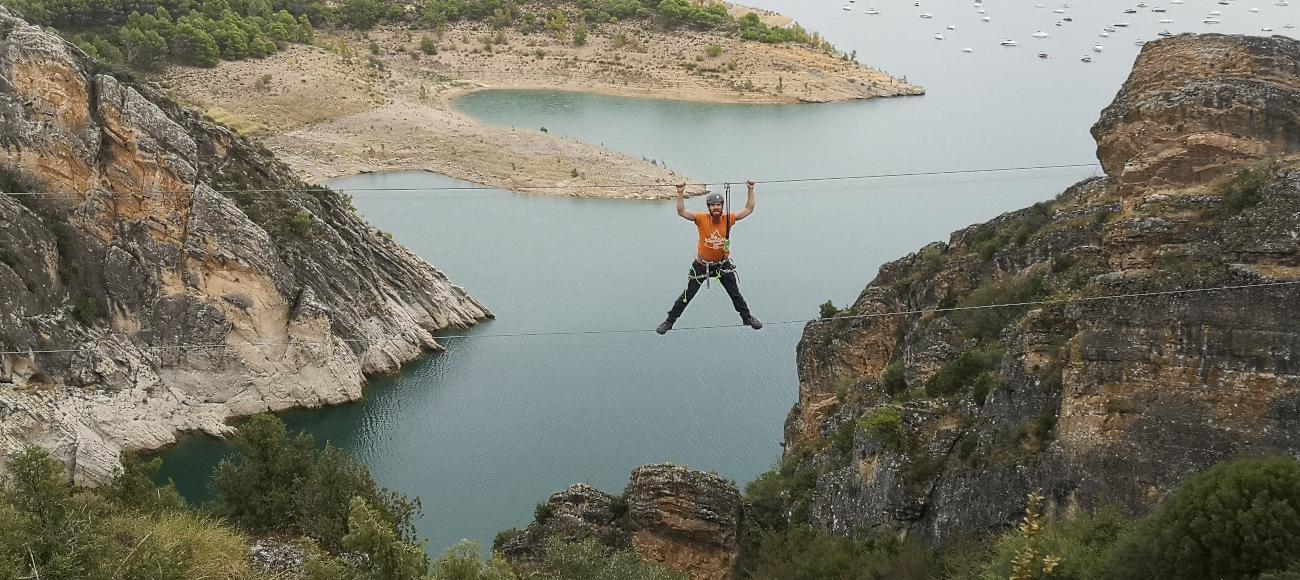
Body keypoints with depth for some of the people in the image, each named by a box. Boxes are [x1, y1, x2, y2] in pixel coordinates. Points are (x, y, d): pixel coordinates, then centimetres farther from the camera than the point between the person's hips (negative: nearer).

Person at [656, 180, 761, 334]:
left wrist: (751, 190, -15)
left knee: (736, 294, 15)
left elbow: (748, 209, -6)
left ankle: (747, 318, 35)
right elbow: (681, 212, -24)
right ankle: (669, 321, 17)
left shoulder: (728, 219, -11)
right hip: (702, 265, -2)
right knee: (687, 295, 6)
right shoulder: (702, 219, -17)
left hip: (723, 264, 2)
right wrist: (680, 193, -35)